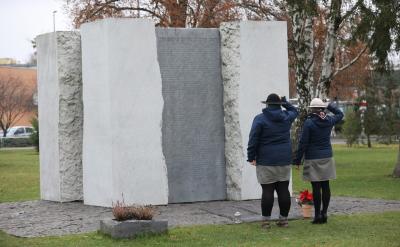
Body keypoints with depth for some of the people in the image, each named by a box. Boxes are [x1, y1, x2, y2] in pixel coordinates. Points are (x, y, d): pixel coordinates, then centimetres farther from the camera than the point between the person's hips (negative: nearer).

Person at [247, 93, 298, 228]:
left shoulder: (260, 119, -7)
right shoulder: (286, 117, 4)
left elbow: (253, 140, -9)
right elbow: (294, 111, 29)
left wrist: (251, 157, -3)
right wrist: (284, 102, 27)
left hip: (266, 161, -3)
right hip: (284, 160, 3)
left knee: (267, 191, -3)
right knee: (283, 190, 6)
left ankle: (266, 220, -2)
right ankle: (283, 219, 10)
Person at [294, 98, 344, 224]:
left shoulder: (309, 123, -11)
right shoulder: (329, 121, 2)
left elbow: (303, 143, -10)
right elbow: (340, 114, 25)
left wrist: (298, 160, -4)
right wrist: (330, 106, 23)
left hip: (313, 159, -5)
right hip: (327, 157, 5)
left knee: (316, 187, -3)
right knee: (325, 186, 7)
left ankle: (317, 214, -1)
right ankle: (324, 213, 10)